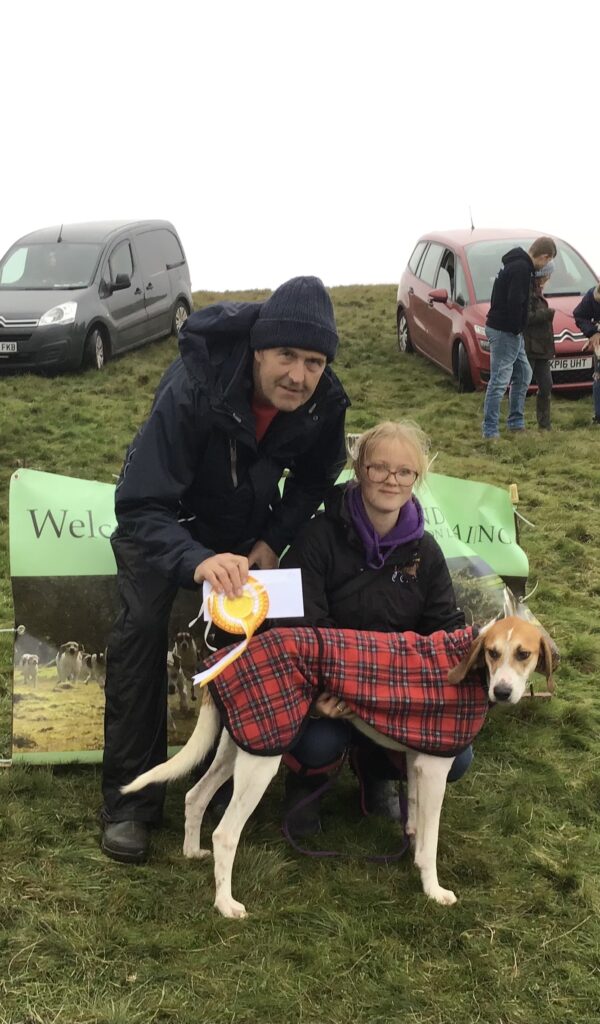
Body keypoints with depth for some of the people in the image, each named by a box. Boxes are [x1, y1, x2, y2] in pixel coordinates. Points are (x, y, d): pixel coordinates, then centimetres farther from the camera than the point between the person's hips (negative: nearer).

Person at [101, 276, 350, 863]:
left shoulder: (325, 402, -23)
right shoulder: (192, 389, -39)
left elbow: (315, 477, -2)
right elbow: (140, 506, -43)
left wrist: (275, 539, -17)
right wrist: (197, 561, -62)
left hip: (247, 525, 5)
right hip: (164, 520, -4)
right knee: (142, 627, -24)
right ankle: (129, 802, -13)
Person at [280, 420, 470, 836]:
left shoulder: (423, 549, 0)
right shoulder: (320, 536, -16)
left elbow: (448, 628, 3)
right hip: (328, 681, -4)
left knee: (455, 757, -16)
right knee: (318, 743, -35)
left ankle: (376, 769, 19)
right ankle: (306, 779, 7)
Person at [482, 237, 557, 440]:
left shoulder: (518, 264, 13)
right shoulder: (522, 268, -19)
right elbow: (515, 301, -27)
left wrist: (516, 328, 12)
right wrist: (516, 328, -15)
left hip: (509, 331, 11)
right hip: (504, 332, -11)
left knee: (523, 374, 18)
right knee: (499, 381, -7)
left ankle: (516, 422, 26)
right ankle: (490, 430, -2)